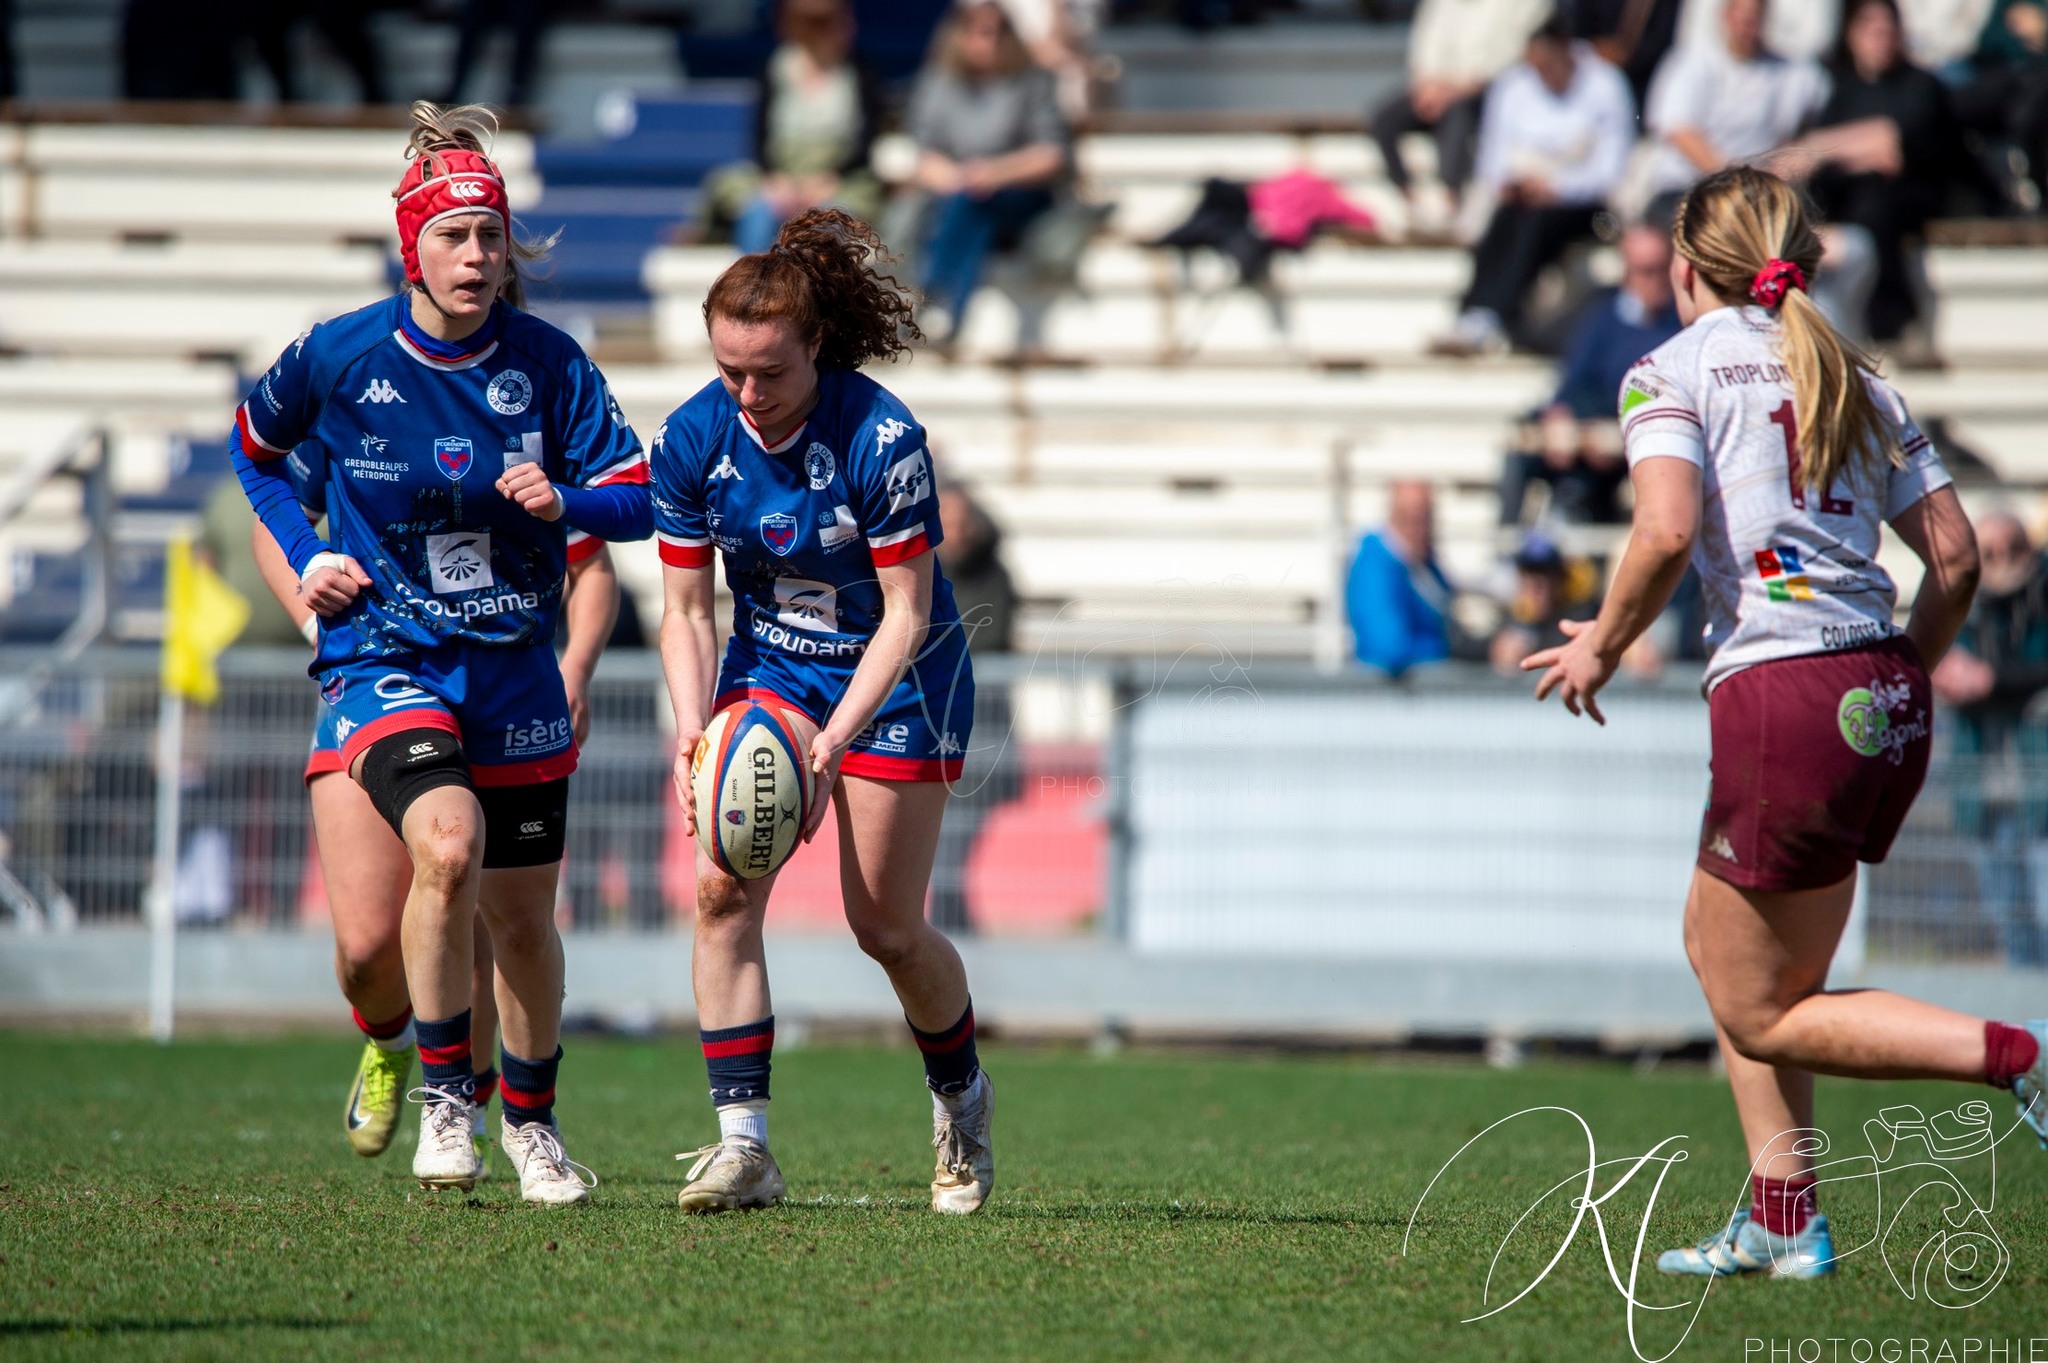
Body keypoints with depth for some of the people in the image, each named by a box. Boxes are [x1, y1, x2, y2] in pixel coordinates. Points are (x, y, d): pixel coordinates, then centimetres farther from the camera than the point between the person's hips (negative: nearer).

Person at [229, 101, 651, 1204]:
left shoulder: (546, 360, -6)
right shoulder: (336, 357, -7)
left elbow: (637, 497, -2)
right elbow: (252, 449, 13)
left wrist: (561, 500, -22)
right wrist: (303, 558, 2)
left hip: (514, 668, 3)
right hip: (384, 657, -3)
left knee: (521, 914, 8)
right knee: (447, 846, -29)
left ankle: (530, 1121, 32)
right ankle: (442, 1095, -13)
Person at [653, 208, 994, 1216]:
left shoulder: (882, 439, -27)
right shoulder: (690, 441, -14)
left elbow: (905, 614, -22)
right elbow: (685, 610, -6)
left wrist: (834, 740, -31)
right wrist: (693, 730, -22)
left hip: (897, 678, -3)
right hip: (770, 667, 4)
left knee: (885, 925, -1)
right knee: (720, 889, -16)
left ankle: (961, 1097, 29)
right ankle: (742, 1145, -15)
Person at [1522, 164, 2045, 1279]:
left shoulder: (1673, 372, 0)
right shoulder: (1856, 382, 16)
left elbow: (1667, 531, -16)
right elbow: (1955, 557, 10)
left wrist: (1603, 644, -1)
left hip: (1782, 699, -7)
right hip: (1889, 702, 7)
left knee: (1762, 1014, 5)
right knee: (1718, 942, 23)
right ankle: (1780, 1218, 19)